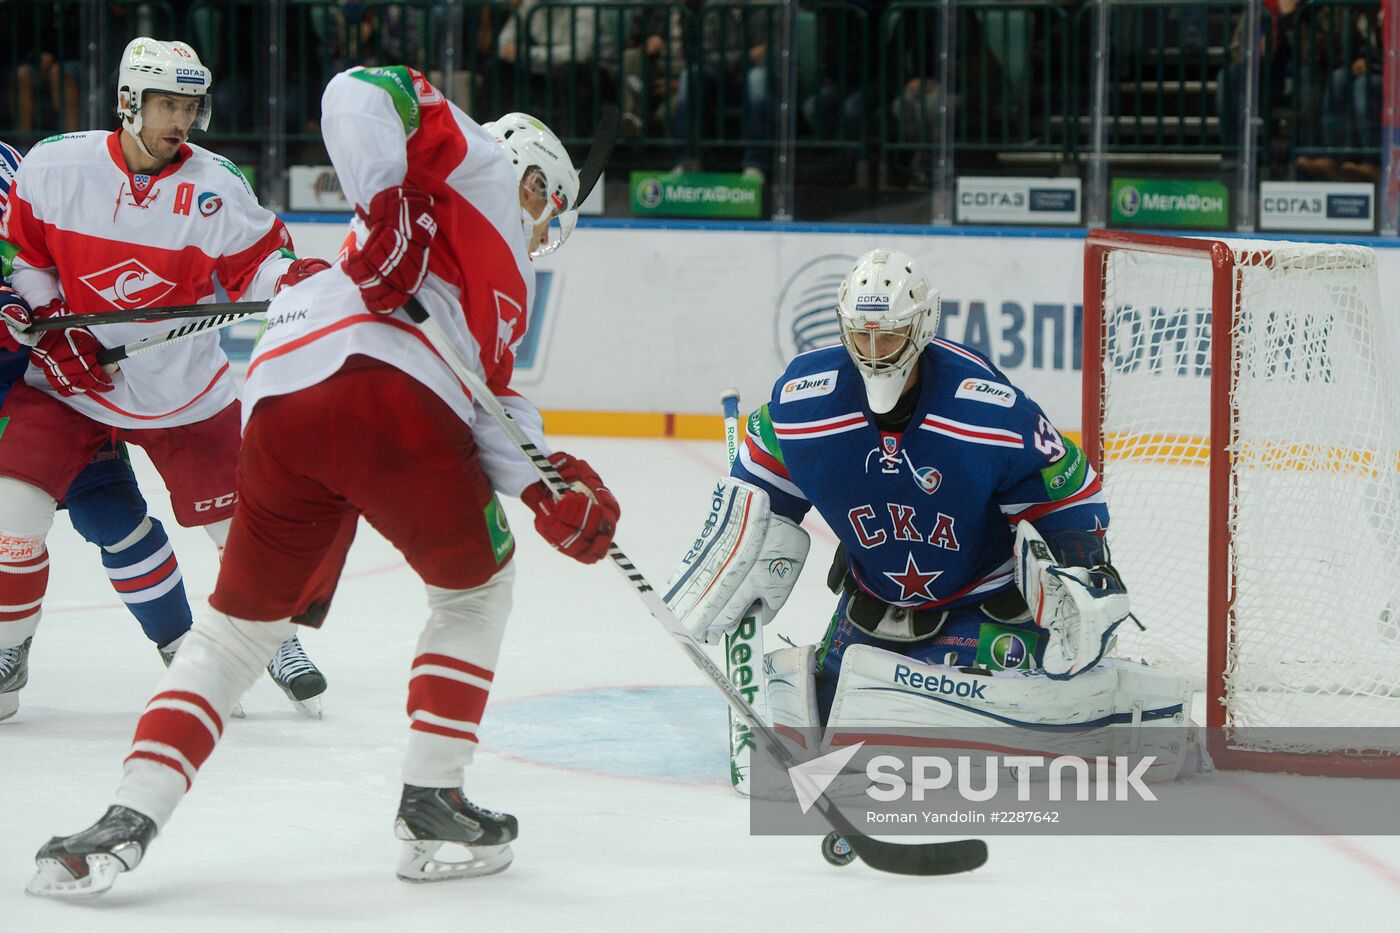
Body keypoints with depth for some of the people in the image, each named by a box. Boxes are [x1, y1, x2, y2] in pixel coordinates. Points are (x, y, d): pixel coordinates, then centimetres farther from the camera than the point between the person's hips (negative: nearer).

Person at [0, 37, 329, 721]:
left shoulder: (216, 189, -9)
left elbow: (255, 266, -2)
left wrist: (295, 279, -23)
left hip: (184, 395, 0)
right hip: (67, 382, 0)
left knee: (240, 523, 2)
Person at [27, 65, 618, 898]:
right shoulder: (477, 161, 18)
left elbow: (486, 403, 23)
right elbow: (362, 93, 0)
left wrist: (549, 487, 8)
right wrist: (386, 209, -11)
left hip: (279, 409, 8)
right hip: (375, 384, -8)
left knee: (242, 621, 14)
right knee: (477, 581, 16)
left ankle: (131, 817, 0)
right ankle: (431, 805, 12)